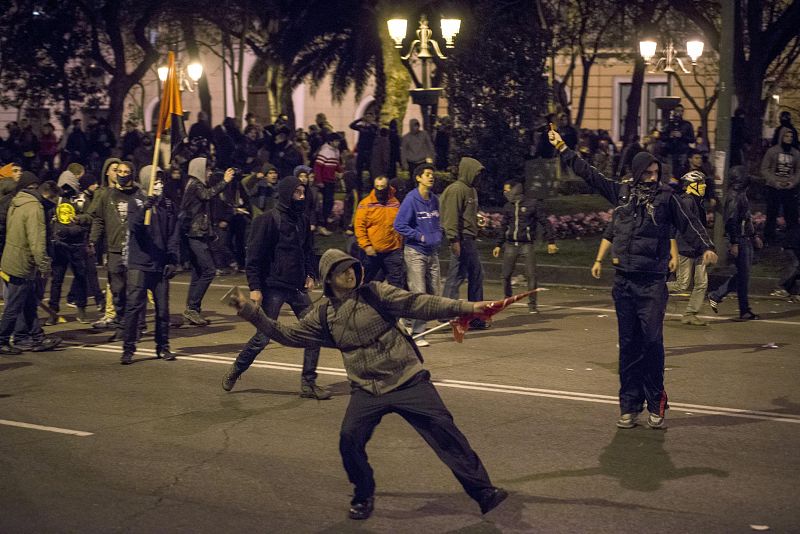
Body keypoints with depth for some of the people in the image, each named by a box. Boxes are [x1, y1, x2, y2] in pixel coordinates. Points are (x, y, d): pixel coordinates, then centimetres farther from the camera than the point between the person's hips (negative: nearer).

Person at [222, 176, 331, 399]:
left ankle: (309, 383, 10)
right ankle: (235, 372, 21)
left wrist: (310, 274, 7)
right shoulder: (268, 220, -11)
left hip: (298, 288, 7)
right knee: (263, 336, -2)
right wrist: (254, 287, -16)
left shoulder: (302, 220, 10)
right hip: (273, 288, -7)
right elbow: (254, 255, -12)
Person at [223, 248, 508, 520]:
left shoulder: (375, 294, -2)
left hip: (408, 380, -2)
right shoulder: (323, 315, 8)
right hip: (367, 391, 2)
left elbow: (418, 304, -7)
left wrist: (466, 307, -15)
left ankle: (483, 492, -5)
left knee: (443, 430, -10)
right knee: (349, 439, -15)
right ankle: (364, 496, 11)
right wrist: (251, 311, 5)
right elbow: (288, 335, 12)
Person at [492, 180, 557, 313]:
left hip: (527, 245, -4)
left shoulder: (533, 204, -5)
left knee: (531, 275, -8)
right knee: (505, 275, 4)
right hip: (510, 245, 4)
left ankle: (532, 304, 0)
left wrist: (551, 242, -6)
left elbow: (545, 223, -3)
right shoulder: (508, 207, 9)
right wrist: (499, 245, 16)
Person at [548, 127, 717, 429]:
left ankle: (656, 404, 1)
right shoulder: (621, 193, 8)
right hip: (624, 280, 3)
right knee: (628, 344, 6)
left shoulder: (665, 197, 2)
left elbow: (687, 224, 2)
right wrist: (562, 149, 18)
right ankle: (629, 405, 11)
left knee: (652, 341, -8)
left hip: (653, 282, -3)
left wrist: (706, 247, -13)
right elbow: (588, 173, 15)